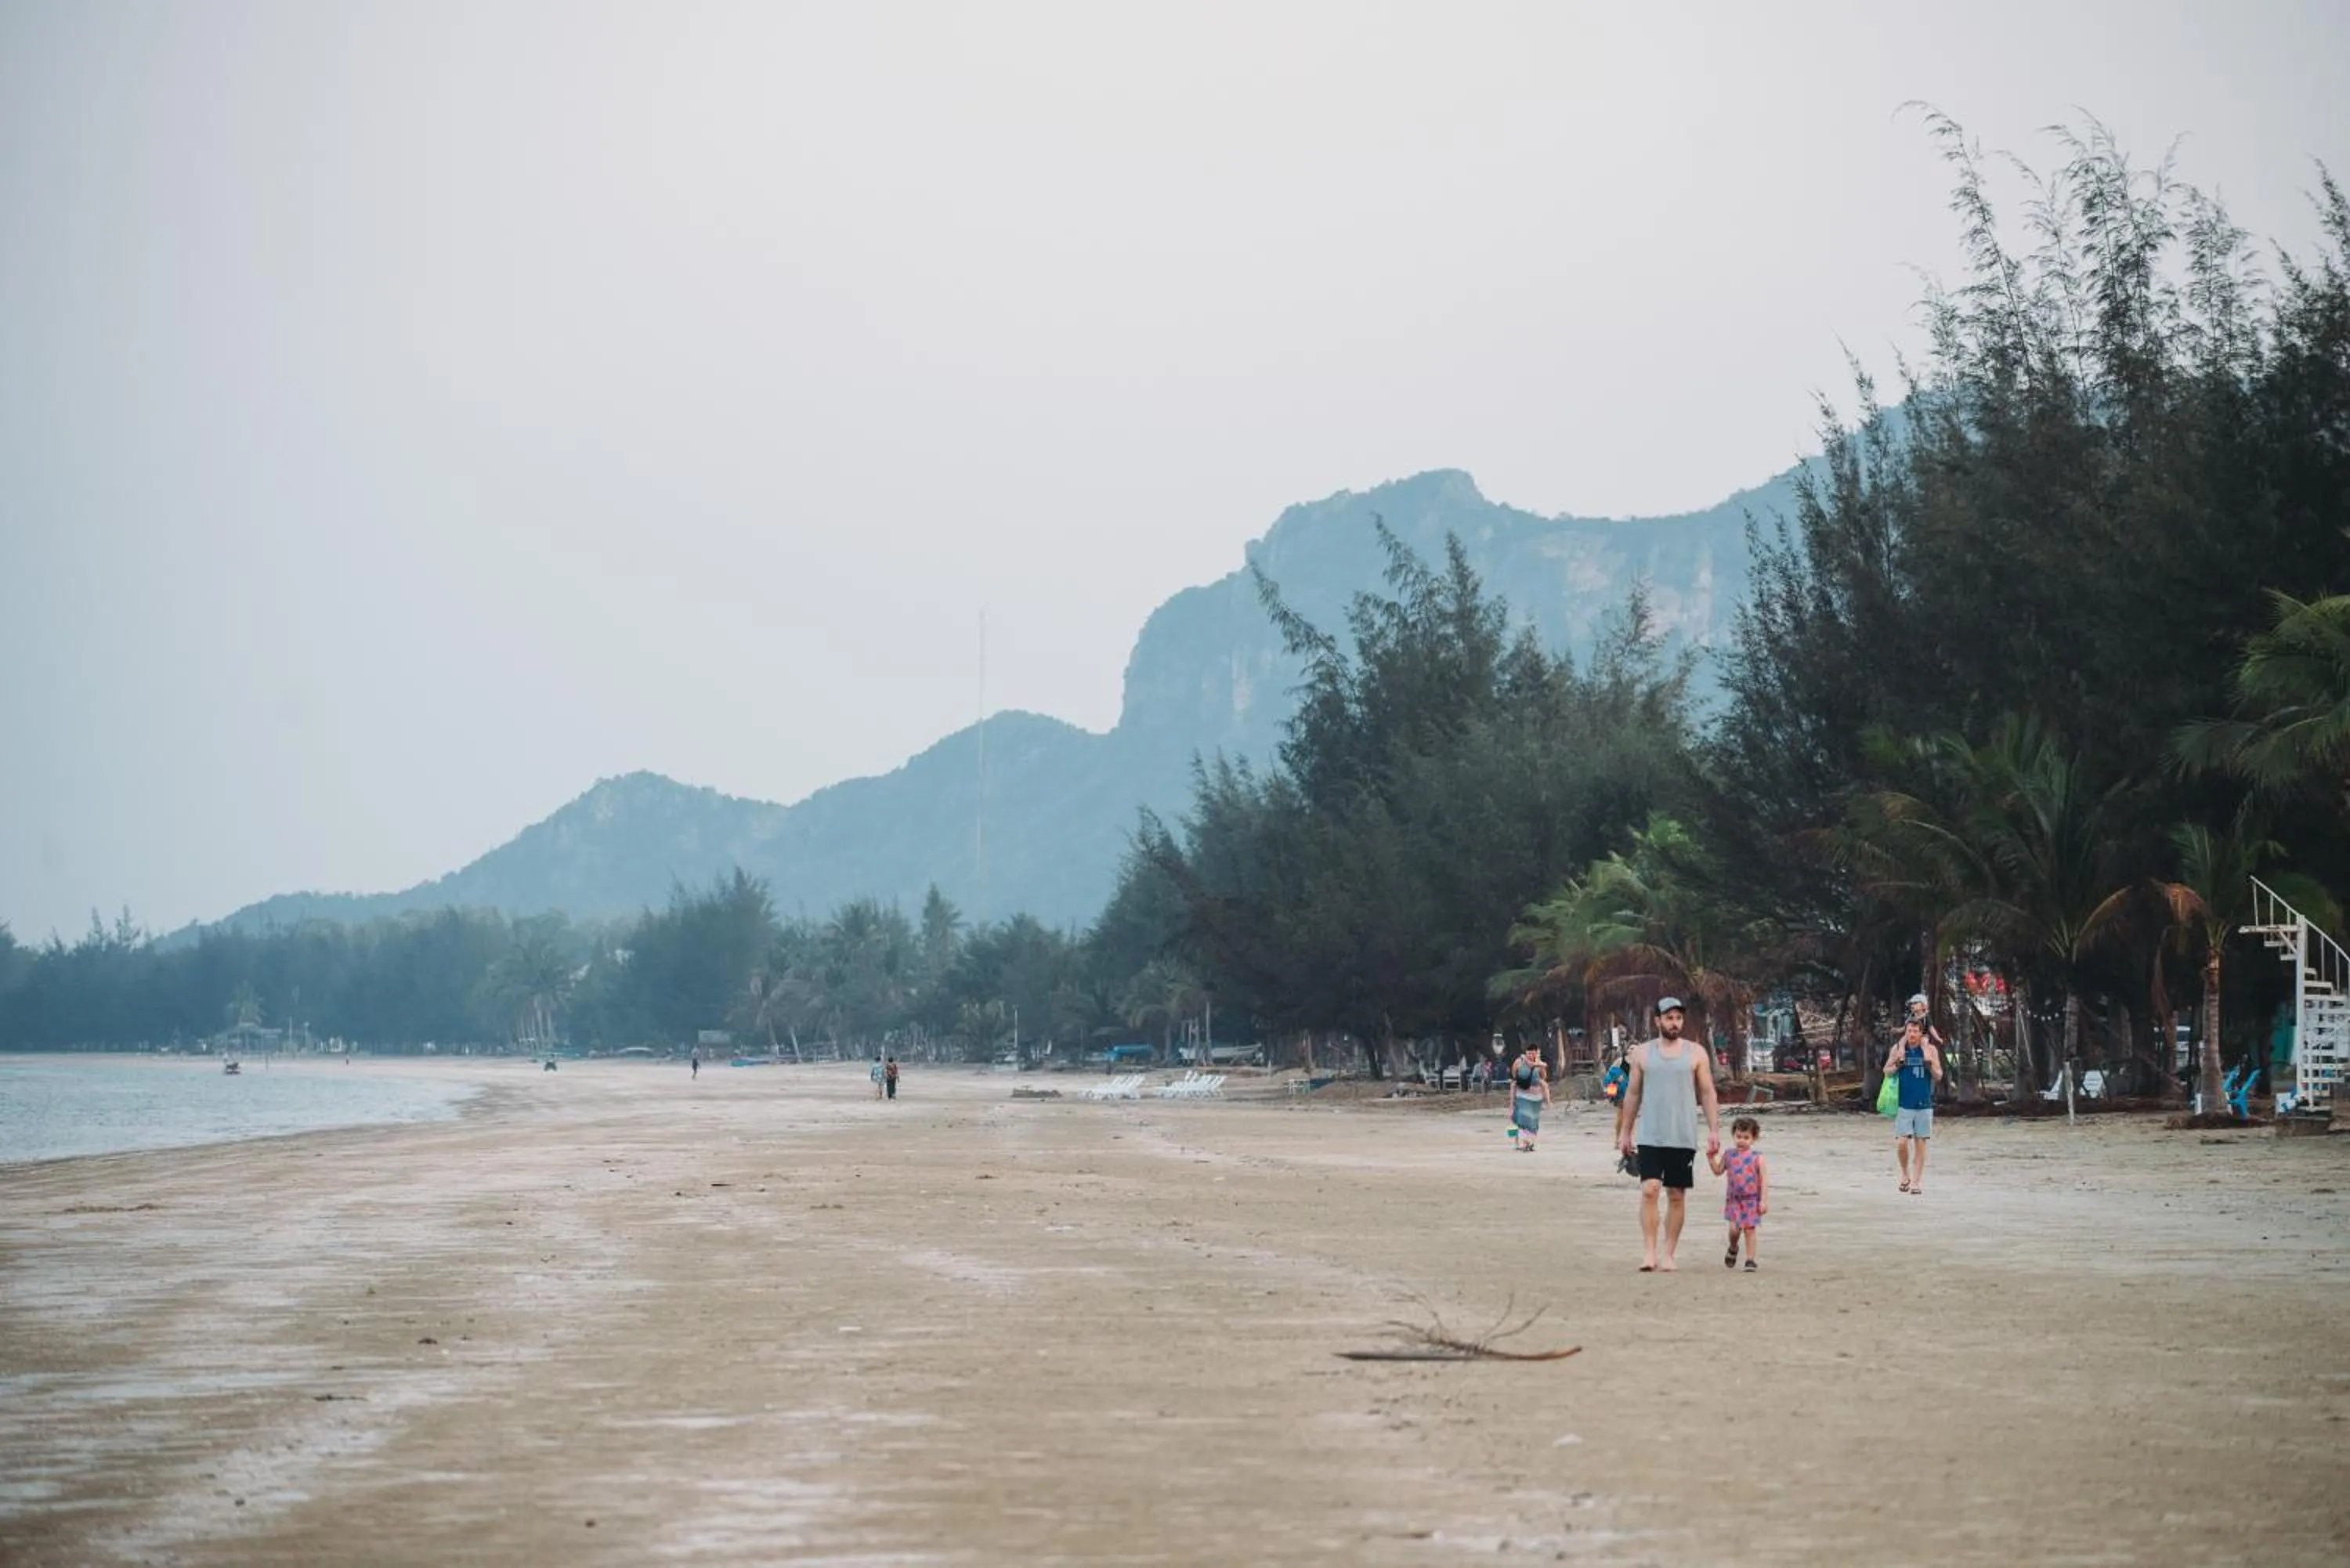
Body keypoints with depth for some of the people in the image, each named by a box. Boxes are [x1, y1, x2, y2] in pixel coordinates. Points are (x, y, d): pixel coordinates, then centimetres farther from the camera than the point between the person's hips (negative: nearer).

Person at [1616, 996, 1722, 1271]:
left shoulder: (1696, 1053, 5)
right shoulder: (1642, 1053, 7)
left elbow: (1708, 1094, 6)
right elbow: (1633, 1094, 12)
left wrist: (1714, 1130, -3)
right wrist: (1625, 1131, 9)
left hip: (1683, 1137, 0)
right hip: (1650, 1137, 0)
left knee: (1677, 1195, 3)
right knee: (1649, 1190, -13)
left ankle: (1668, 1254, 10)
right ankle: (1648, 1252, -13)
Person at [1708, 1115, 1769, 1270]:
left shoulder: (1757, 1157, -6)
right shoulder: (1729, 1154, 4)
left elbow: (1764, 1179, -6)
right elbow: (1718, 1171, 16)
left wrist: (1764, 1200, -11)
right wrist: (1711, 1158, 0)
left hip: (1752, 1199, -2)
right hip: (1734, 1199, 2)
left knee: (1750, 1229, -1)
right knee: (1734, 1228, -7)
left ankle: (1750, 1260, 8)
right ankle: (1733, 1249, 23)